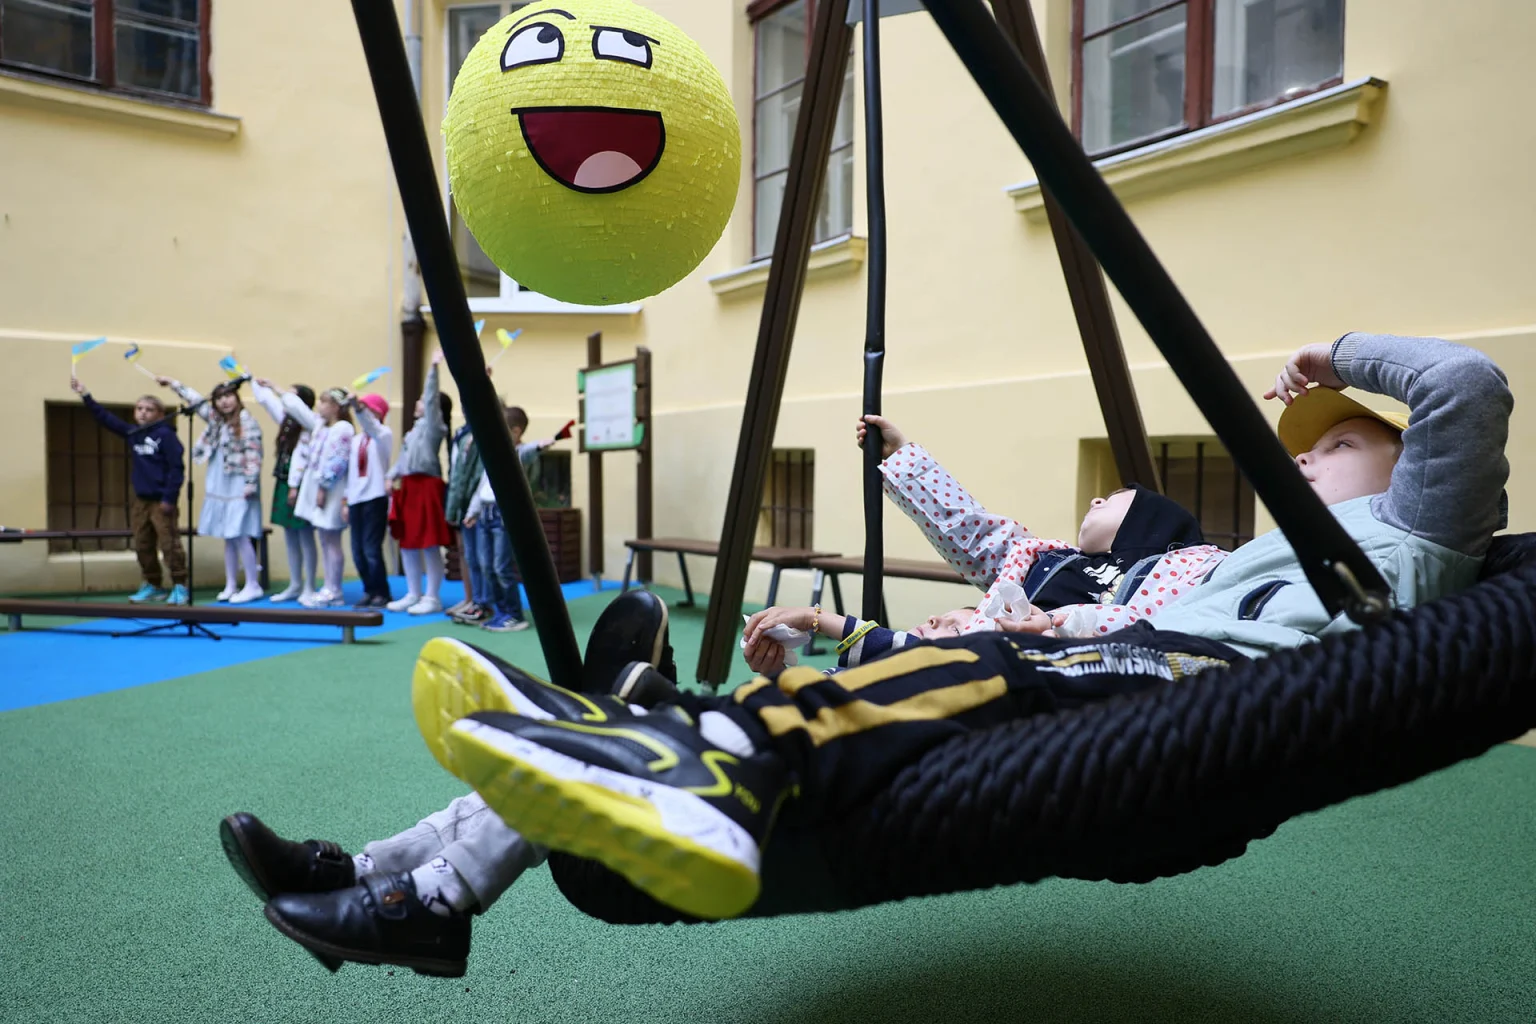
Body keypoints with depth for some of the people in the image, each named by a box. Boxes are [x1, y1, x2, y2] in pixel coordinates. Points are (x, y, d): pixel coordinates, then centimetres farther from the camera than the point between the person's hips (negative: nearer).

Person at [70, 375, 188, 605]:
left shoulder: (166, 435, -10)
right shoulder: (132, 433, 9)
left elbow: (176, 468, -15)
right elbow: (106, 418, 16)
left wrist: (169, 498, -18)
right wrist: (85, 396, 11)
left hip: (161, 500, -7)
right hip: (140, 500, 7)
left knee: (169, 544, -5)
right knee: (142, 546, 11)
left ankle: (179, 586, 1)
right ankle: (152, 586, 22)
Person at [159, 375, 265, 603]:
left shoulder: (248, 423, -10)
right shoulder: (215, 419, 12)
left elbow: (254, 455, -15)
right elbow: (196, 401, 26)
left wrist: (251, 484, -19)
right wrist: (173, 384, 29)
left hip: (238, 487, -8)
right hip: (219, 487, 8)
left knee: (240, 536, -10)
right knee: (228, 538, 10)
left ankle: (253, 586, -3)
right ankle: (231, 586, 16)